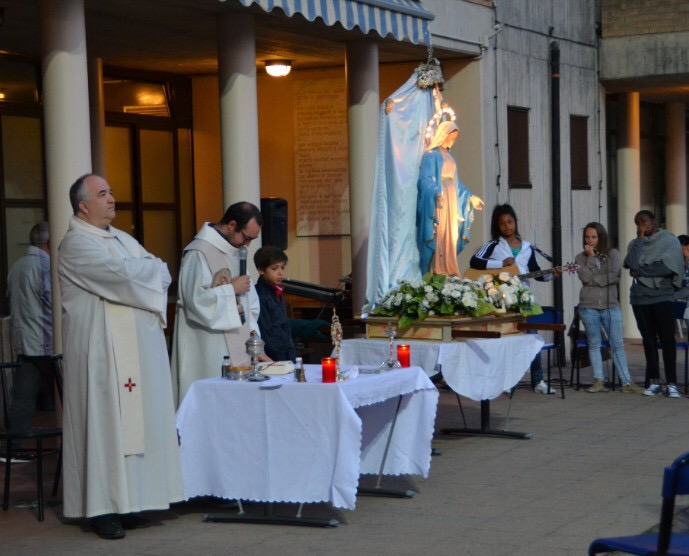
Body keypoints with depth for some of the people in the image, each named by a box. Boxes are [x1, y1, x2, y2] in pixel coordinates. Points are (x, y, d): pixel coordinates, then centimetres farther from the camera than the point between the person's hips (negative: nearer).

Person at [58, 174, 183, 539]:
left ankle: (128, 501, 12)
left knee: (135, 420, 6)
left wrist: (139, 272, -10)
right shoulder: (76, 244, -8)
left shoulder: (123, 239, 19)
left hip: (139, 346, 8)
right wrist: (149, 269, -1)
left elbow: (161, 274, 11)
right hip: (102, 350, -8)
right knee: (105, 423, -5)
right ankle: (102, 508, 0)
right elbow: (121, 273, -20)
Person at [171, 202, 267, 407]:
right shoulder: (199, 253, -14)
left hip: (235, 347, 8)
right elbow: (195, 300, -22)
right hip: (209, 351, -8)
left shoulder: (234, 251, 13)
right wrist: (231, 289, -12)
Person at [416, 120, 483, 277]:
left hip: (451, 201, 8)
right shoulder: (430, 155, -7)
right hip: (436, 202, -8)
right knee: (438, 235, -10)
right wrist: (436, 194, -35)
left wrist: (470, 196, 22)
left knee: (450, 236, 4)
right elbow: (425, 179, -18)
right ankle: (437, 273, -11)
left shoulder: (449, 156, 19)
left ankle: (449, 270, 5)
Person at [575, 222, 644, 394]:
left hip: (610, 306, -1)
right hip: (589, 307, 1)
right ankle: (598, 381, 8)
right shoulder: (581, 258, 7)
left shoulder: (613, 254, 5)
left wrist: (594, 280, -10)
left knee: (617, 345, -2)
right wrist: (591, 257, -8)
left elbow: (616, 275, -10)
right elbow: (585, 277, -10)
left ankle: (627, 382, -1)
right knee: (594, 345, 4)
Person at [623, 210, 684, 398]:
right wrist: (640, 239, -6)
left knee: (667, 340, -6)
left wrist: (640, 271, -8)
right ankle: (654, 381, 13)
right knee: (649, 340, 7)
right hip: (640, 299, 4)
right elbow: (632, 264, -9)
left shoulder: (670, 241, 0)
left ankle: (672, 383, -6)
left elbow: (667, 267, -13)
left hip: (662, 297, -4)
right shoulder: (635, 244, 10)